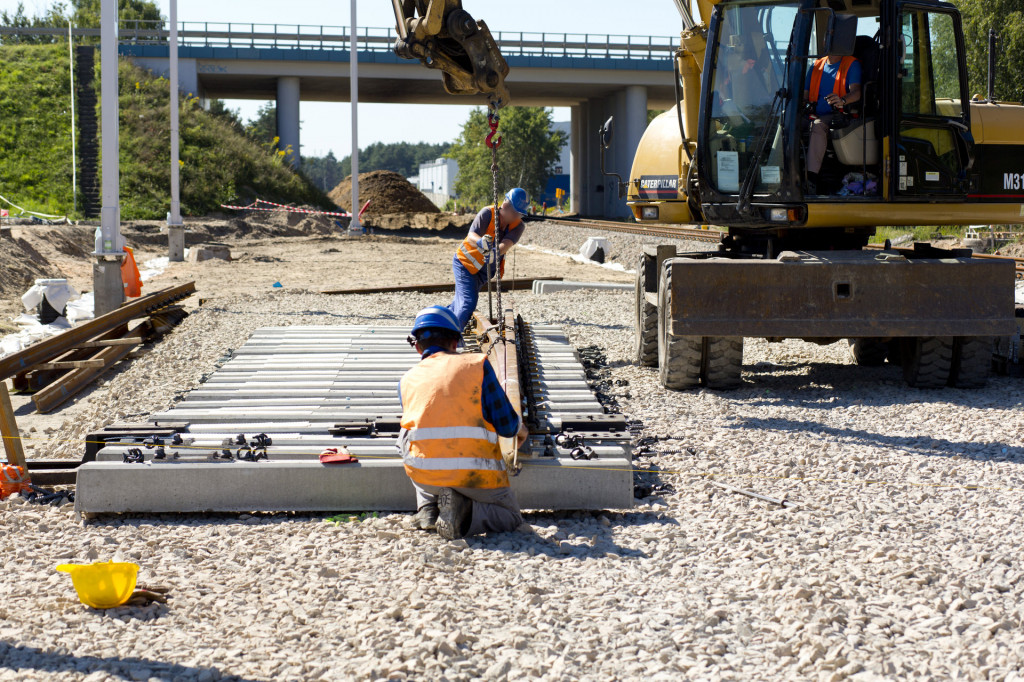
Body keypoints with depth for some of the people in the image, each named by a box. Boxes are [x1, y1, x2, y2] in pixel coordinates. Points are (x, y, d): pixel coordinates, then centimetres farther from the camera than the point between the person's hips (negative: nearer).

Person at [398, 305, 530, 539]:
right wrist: (519, 428, 26)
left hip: (425, 475, 3)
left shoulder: (407, 381, 12)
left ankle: (427, 507, 16)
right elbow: (505, 423, 1)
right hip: (476, 475, -3)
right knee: (510, 516, 23)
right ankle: (462, 515, -9)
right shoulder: (476, 364, 4)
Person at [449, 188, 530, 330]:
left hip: (484, 270, 6)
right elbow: (471, 235, -34)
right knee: (468, 303, -18)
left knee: (460, 301, 21)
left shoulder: (518, 225, -11)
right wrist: (480, 242, -58)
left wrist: (496, 252, -53)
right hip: (465, 263, -6)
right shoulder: (488, 213, -23)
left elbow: (507, 243, -30)